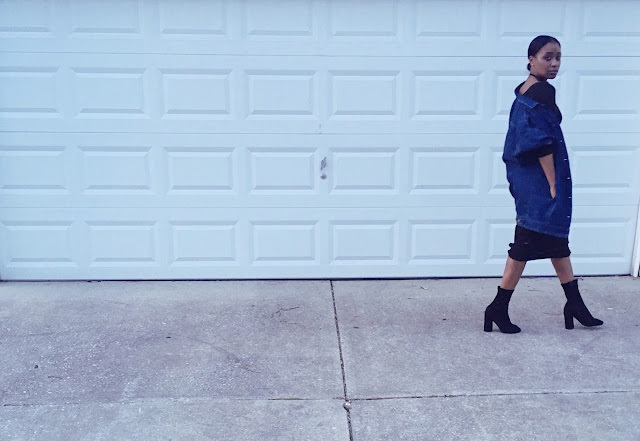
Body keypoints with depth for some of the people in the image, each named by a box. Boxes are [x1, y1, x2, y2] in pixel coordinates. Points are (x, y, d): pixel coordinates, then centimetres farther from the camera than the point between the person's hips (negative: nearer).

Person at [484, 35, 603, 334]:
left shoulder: (523, 90, 12)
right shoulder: (543, 92, -17)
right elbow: (543, 143, -22)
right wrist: (553, 185, -19)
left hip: (526, 177, 10)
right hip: (539, 179, -10)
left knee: (556, 238, 15)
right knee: (527, 242, -3)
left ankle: (575, 304, 26)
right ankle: (499, 308, 5)